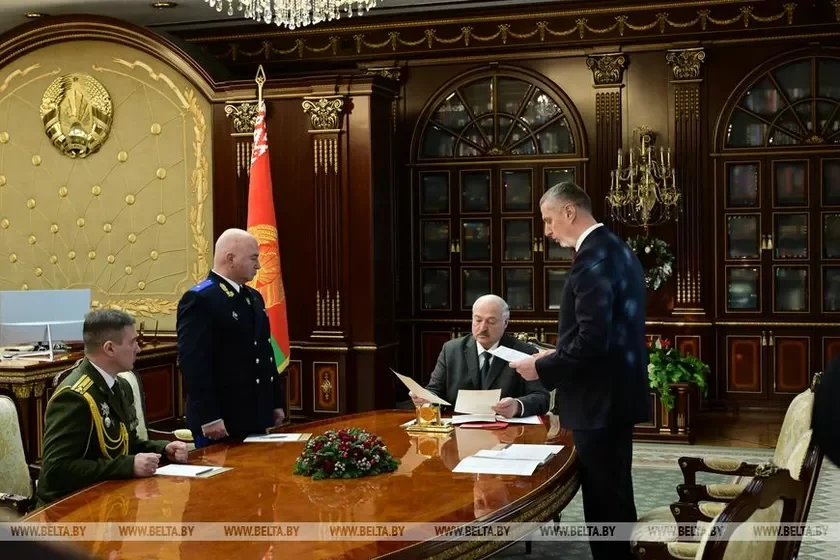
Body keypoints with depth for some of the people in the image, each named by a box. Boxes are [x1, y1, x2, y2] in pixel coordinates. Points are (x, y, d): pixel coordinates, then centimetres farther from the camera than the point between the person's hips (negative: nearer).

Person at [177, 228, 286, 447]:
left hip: (255, 416, 8)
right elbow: (193, 364, -20)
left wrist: (277, 402, 17)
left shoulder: (254, 297, 15)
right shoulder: (199, 299, -14)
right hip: (221, 420, -8)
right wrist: (209, 418, -23)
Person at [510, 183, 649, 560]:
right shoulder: (615, 248, 13)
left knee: (605, 500, -1)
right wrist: (556, 355, 14)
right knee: (613, 495, 18)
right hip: (615, 394, 10)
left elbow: (592, 339, -26)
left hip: (600, 398, -10)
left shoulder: (593, 255, -19)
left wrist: (542, 368, -14)